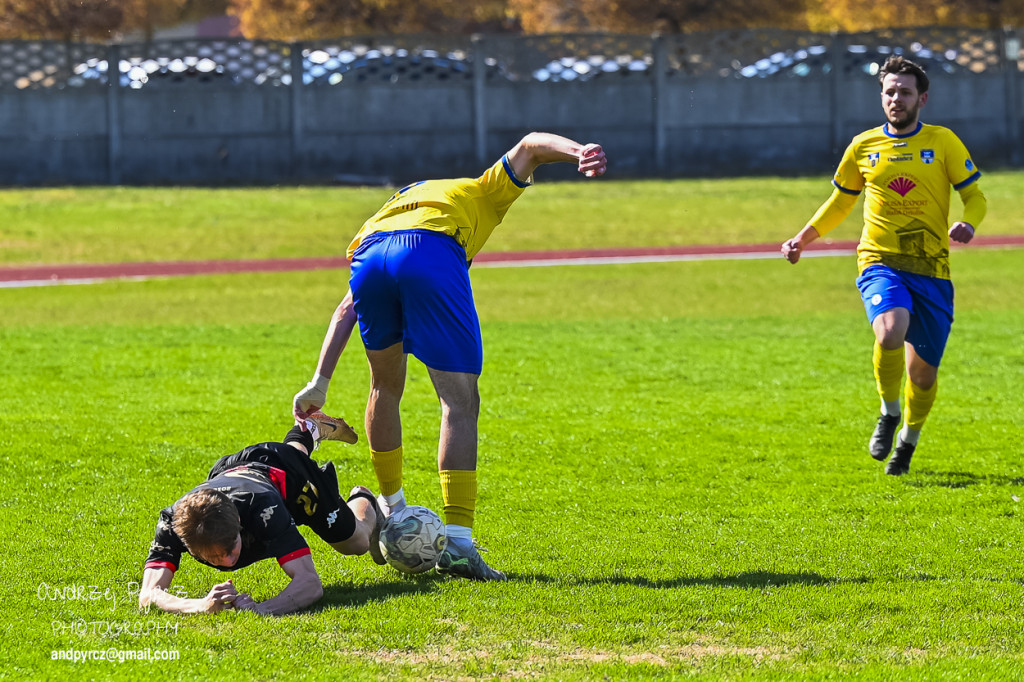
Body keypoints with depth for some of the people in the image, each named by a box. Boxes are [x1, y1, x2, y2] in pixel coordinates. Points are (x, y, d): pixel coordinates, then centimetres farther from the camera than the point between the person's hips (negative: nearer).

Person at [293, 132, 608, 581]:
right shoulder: (482, 194, 37)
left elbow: (348, 308, 33)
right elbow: (530, 146, 16)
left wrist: (320, 382, 28)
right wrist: (579, 153, -4)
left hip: (368, 258, 4)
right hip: (432, 259, -4)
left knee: (386, 388, 28)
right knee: (460, 402, 1)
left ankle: (391, 509, 41)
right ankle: (457, 542, -7)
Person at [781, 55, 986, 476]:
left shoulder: (943, 142, 3)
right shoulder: (864, 147, 7)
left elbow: (975, 196, 5)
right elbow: (840, 203, 20)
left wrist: (968, 223, -17)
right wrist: (803, 239, 9)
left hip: (931, 269, 1)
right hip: (880, 263, 0)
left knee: (923, 371, 5)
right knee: (891, 332, -31)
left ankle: (908, 440, 35)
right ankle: (889, 413, -5)